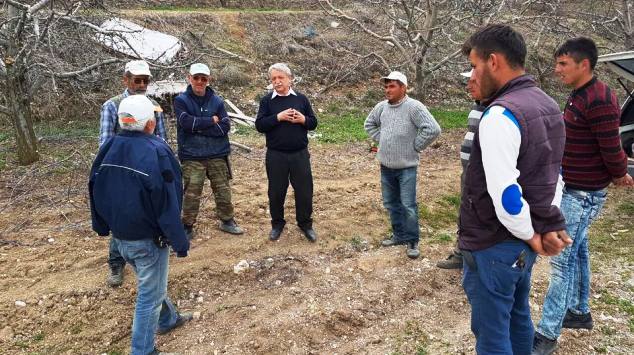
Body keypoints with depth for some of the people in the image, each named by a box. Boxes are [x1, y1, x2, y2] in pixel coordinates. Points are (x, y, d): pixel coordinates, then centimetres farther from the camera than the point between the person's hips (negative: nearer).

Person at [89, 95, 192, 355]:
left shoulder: (108, 148, -2)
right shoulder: (156, 152, -23)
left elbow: (96, 192, 8)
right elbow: (167, 204, -22)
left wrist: (103, 227, 20)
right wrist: (179, 242, -14)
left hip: (120, 236, 8)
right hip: (148, 239, -7)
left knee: (150, 282, 27)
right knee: (150, 294, 7)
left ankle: (168, 319, 48)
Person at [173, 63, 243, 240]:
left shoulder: (217, 101, 5)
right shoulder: (181, 100, 0)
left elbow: (225, 126, -7)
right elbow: (186, 122, -18)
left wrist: (198, 127, -13)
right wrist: (211, 121, -11)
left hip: (218, 155, 3)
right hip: (192, 157, -2)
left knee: (223, 190, 11)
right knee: (191, 194, 1)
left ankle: (227, 221, 29)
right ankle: (187, 227, 17)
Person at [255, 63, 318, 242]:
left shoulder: (301, 98, 6)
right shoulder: (267, 100, 2)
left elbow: (313, 123, 8)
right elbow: (259, 125, -7)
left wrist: (303, 119, -13)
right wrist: (278, 117, -18)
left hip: (300, 154, 1)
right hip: (276, 155, -1)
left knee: (304, 190, 5)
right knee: (276, 192, 9)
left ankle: (305, 224, 23)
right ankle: (277, 224, 27)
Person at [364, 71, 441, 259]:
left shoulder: (414, 107, -16)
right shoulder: (381, 107, 3)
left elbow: (433, 129, -22)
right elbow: (369, 124, 22)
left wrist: (415, 146, -14)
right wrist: (380, 140, 9)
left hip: (407, 167, -6)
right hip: (386, 166, 6)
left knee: (408, 205, -3)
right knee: (391, 203, 16)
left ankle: (412, 241, 13)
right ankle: (399, 235, 32)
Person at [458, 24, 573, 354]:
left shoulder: (499, 115, -22)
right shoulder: (548, 106, 9)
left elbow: (504, 194, -26)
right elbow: (552, 175, 12)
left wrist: (531, 235, -11)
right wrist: (551, 226, 6)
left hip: (494, 244, -9)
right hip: (525, 242, 9)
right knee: (517, 317, 24)